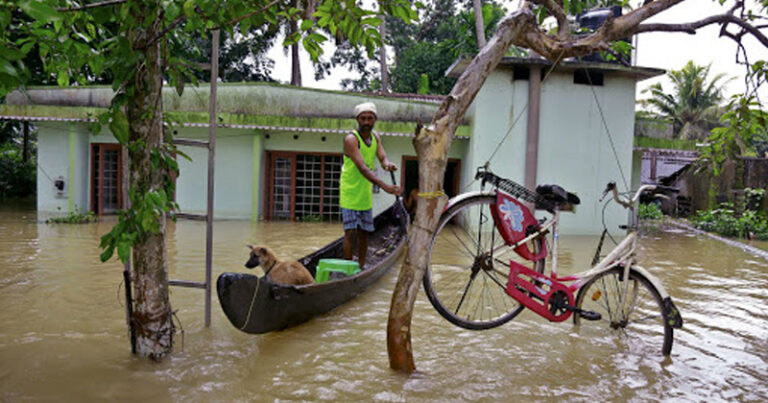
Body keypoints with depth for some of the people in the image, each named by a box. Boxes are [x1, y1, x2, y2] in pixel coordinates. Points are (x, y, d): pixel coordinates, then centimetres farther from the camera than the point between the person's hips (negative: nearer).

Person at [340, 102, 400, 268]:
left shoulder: (376, 137, 6)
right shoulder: (351, 139, -18)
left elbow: (383, 157, -7)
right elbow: (362, 168, -29)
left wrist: (387, 164, -34)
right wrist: (385, 186, -40)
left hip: (366, 193, 7)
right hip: (350, 193, -6)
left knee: (364, 232, 11)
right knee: (350, 232, -7)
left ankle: (361, 268, 22)